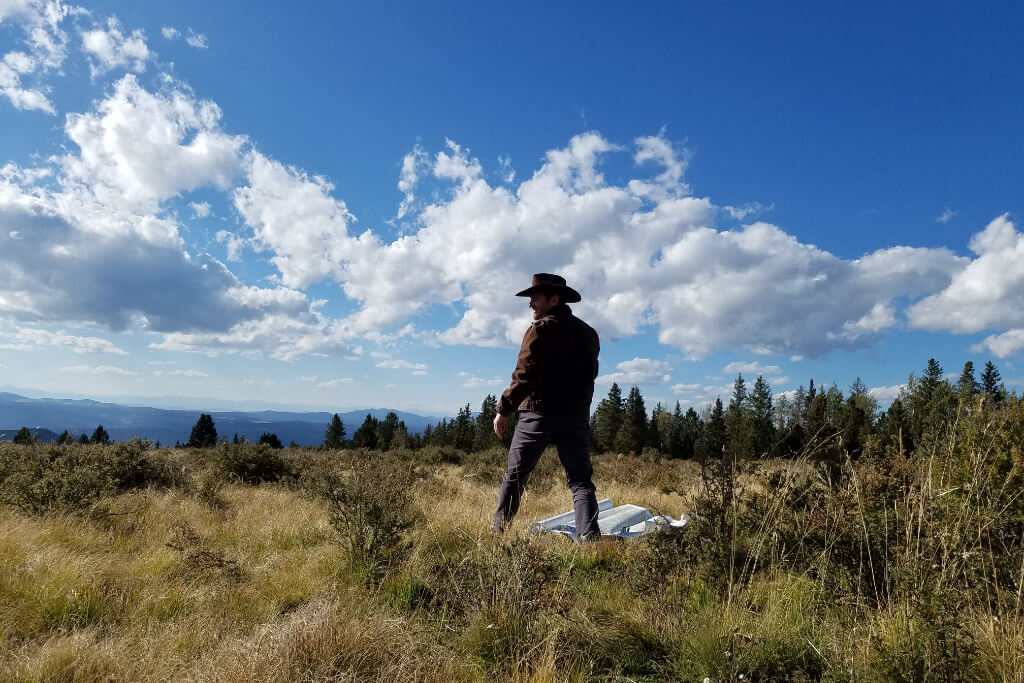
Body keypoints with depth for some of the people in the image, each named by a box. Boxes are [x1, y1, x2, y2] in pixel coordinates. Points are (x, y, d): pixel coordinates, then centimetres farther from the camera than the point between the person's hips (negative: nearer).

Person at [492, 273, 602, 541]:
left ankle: (498, 530, 19)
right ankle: (589, 535, -10)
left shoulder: (542, 329, -8)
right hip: (576, 416, 5)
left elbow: (525, 375, -15)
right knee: (580, 479, 5)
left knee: (515, 475, 10)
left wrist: (503, 409, -11)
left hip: (539, 413, -5)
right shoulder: (588, 332, 13)